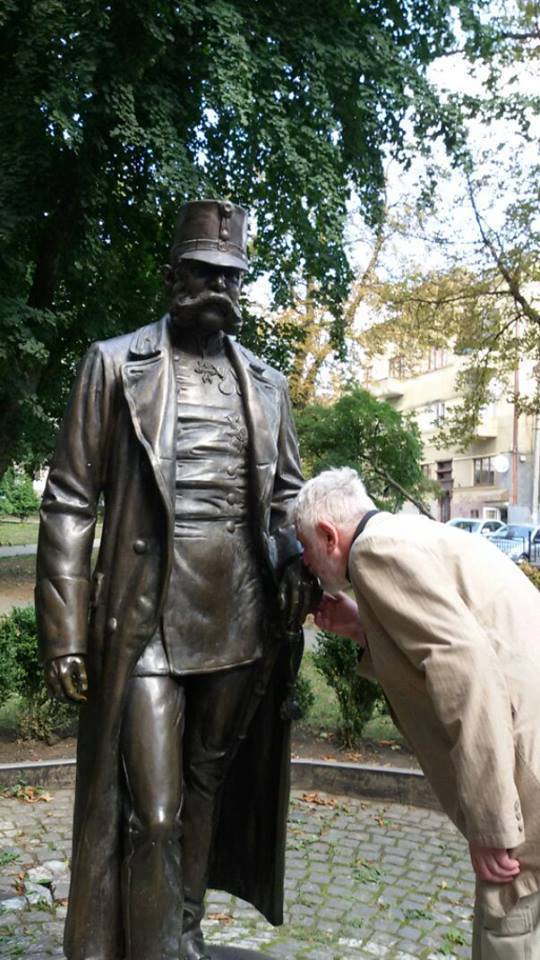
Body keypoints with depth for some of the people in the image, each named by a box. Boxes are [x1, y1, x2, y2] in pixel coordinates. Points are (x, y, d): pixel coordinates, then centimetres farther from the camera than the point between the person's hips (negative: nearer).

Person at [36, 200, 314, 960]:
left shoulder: (265, 384, 12)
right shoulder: (115, 365, 1)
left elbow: (287, 494, 16)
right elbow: (69, 505, -3)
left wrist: (294, 567, -5)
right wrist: (64, 635, -8)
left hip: (241, 628, 4)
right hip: (147, 626, -4)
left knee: (207, 790, 17)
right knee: (149, 812, 0)